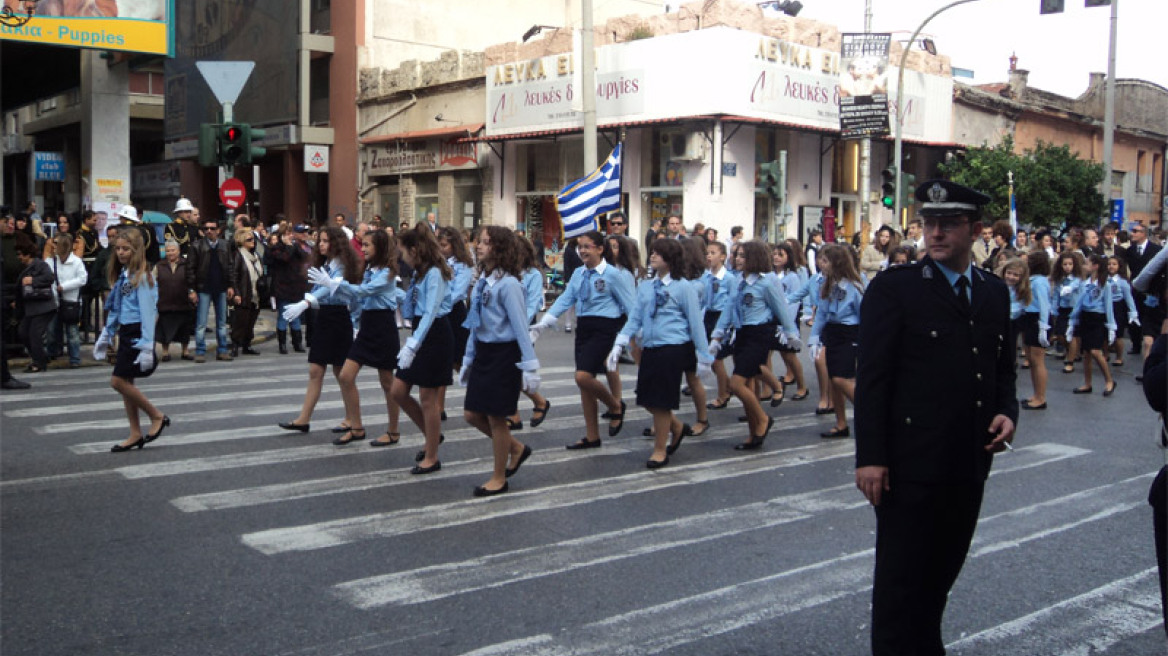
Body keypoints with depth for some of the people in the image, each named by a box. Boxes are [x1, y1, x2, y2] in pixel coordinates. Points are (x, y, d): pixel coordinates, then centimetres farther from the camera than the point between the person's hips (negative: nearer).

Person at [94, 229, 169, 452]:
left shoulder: (141, 276, -12)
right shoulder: (121, 274, 13)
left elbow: (147, 311, -17)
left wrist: (147, 345, -22)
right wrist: (106, 335, 20)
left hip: (137, 333, -9)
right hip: (125, 332, 9)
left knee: (119, 381, -10)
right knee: (125, 383, 8)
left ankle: (157, 417, 4)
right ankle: (135, 435, 15)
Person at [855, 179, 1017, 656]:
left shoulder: (995, 293, 11)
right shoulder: (894, 288, -7)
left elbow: (1002, 367, 20)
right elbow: (872, 379, -10)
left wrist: (1006, 411, -1)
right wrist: (870, 456, -15)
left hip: (969, 463, 6)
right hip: (911, 464, -5)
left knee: (942, 572, 17)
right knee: (901, 577, 4)